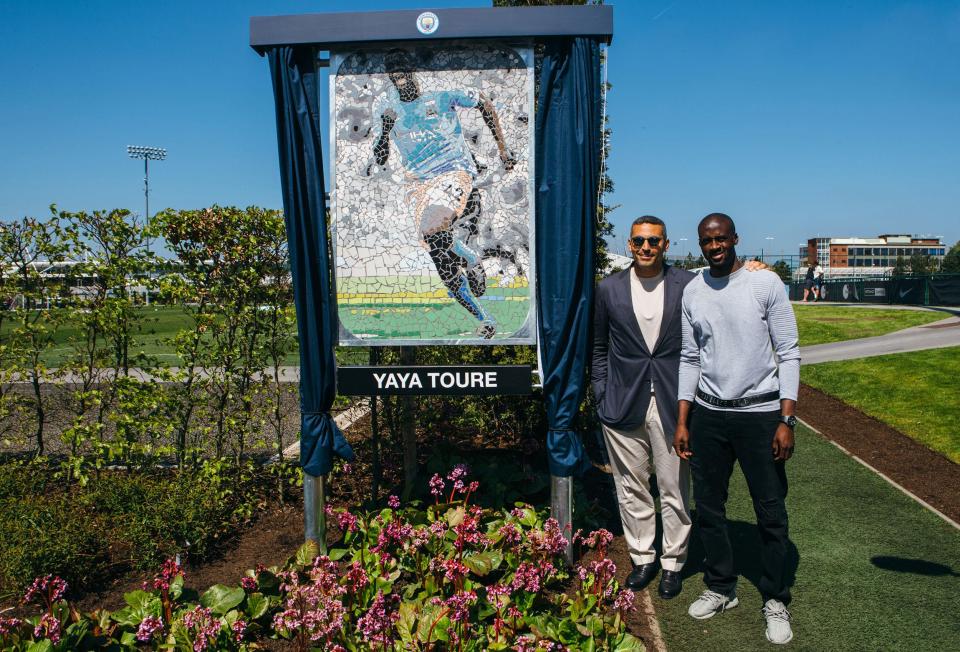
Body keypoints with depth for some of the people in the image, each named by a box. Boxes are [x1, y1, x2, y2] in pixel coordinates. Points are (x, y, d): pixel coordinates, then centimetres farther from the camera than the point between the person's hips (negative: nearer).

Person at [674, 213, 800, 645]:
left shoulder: (765, 283, -6)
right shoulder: (692, 292, 5)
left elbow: (789, 354, -5)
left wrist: (786, 420, -11)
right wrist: (682, 422, 7)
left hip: (760, 412, -3)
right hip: (708, 414, 4)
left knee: (771, 513, 5)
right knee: (708, 507, 11)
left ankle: (775, 601, 23)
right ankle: (721, 589, 30)